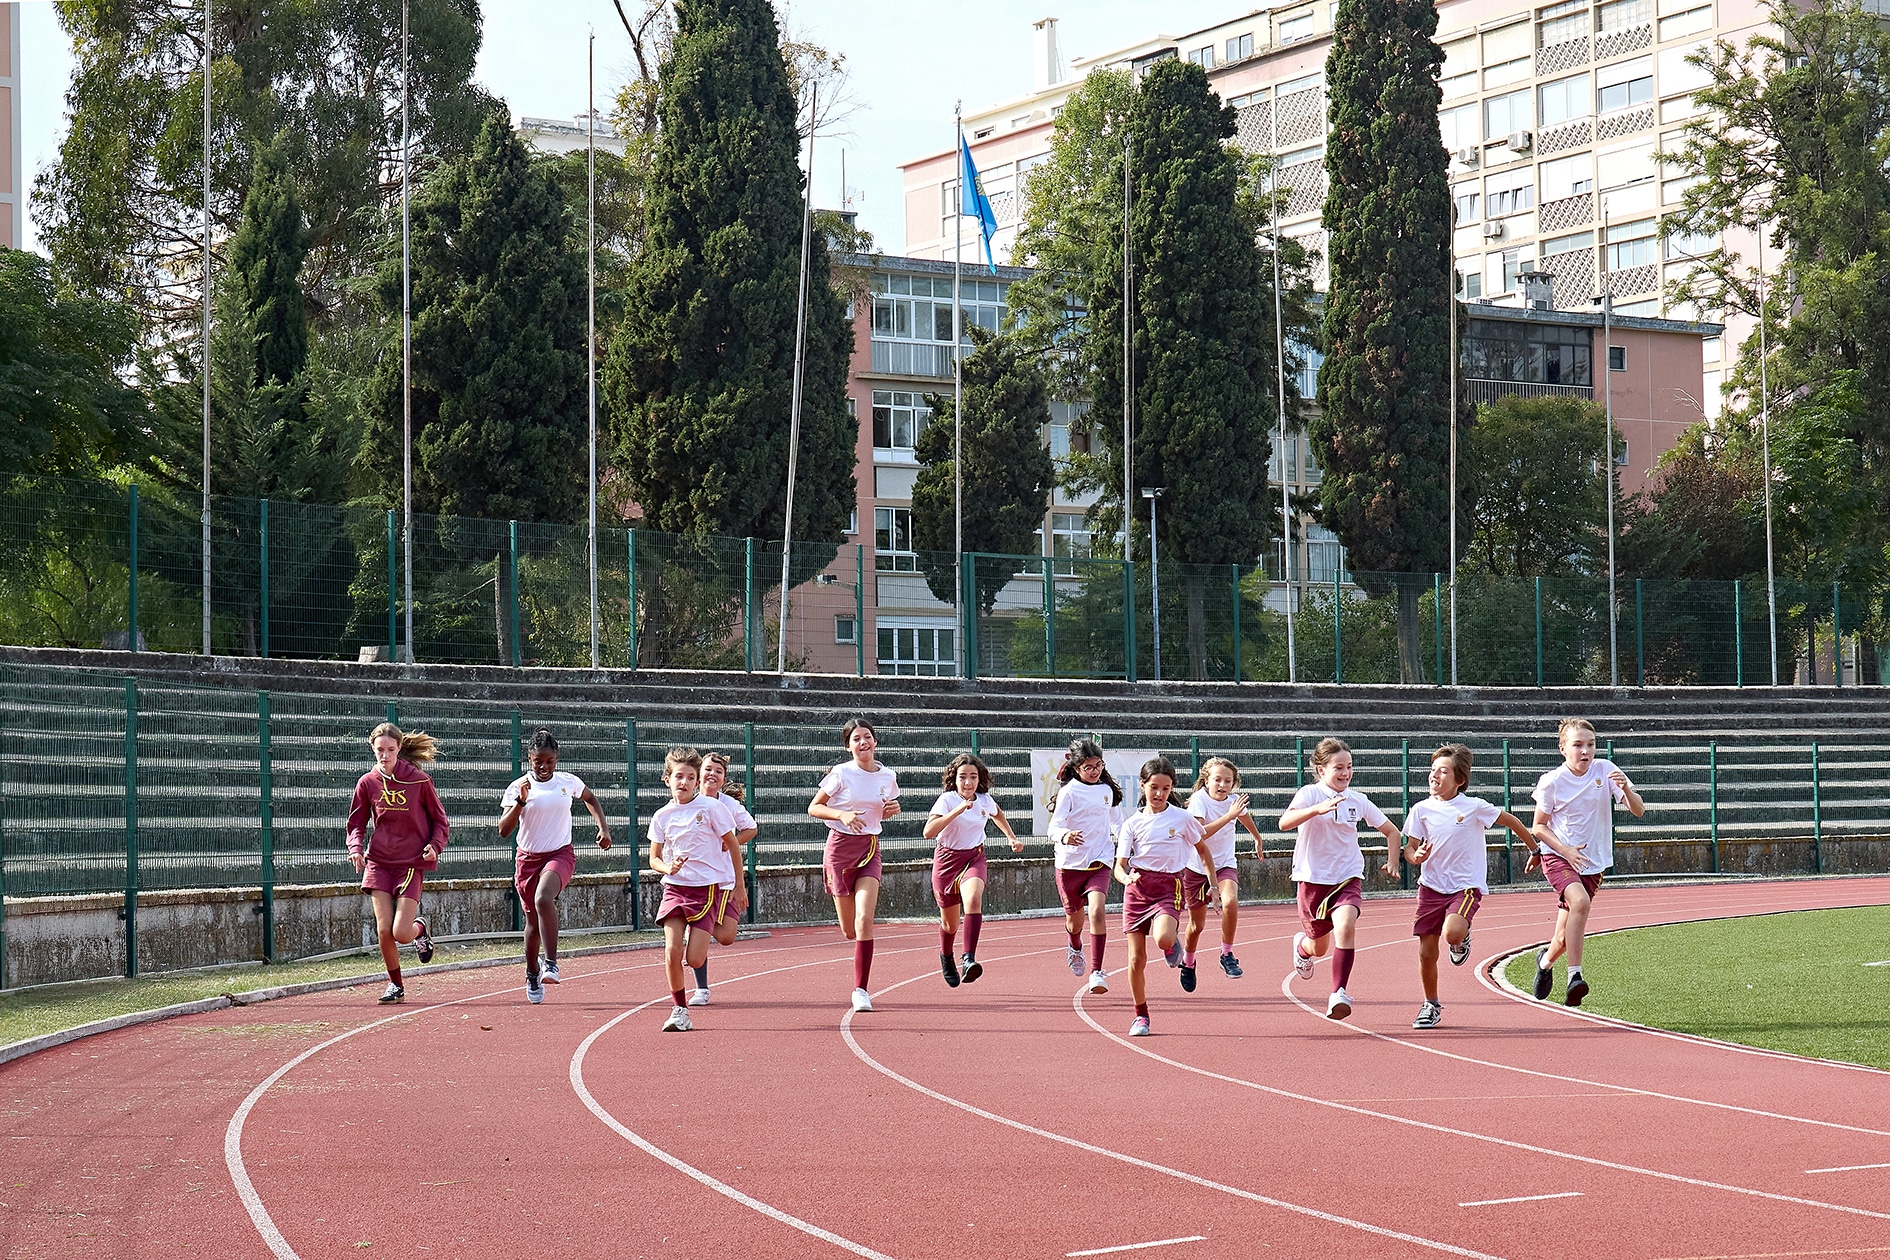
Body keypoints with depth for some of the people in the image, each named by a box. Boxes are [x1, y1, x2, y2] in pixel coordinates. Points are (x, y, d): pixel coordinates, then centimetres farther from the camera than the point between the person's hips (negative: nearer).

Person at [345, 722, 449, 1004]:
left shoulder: (419, 780, -4)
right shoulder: (367, 783, 2)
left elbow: (439, 819, 6)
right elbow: (357, 822, 10)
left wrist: (434, 846, -12)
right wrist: (356, 847, -10)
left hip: (411, 863, -2)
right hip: (378, 862, 2)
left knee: (401, 933, -11)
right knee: (384, 930, -6)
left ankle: (420, 928, 26)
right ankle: (395, 985, 16)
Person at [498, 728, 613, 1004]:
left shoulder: (568, 782, -3)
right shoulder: (518, 787, -9)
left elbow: (590, 799, 21)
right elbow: (504, 830, -16)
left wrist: (604, 828, 9)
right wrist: (520, 801, -28)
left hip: (560, 854, -1)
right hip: (528, 858, 1)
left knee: (543, 899, -31)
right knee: (533, 920, 10)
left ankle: (551, 963, -26)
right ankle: (532, 975, 35)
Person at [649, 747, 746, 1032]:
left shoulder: (710, 807, -6)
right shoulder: (662, 817, 4)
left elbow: (732, 845, 2)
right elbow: (654, 857, 11)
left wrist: (739, 886, 4)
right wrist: (668, 867, -13)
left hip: (710, 888, -3)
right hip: (676, 888, 3)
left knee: (694, 959, -8)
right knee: (672, 952, -13)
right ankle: (679, 1010, 4)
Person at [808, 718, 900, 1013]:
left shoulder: (887, 777, 4)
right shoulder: (841, 773, -7)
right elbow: (813, 808, -2)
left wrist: (892, 810, -1)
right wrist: (842, 815, -18)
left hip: (870, 848, 2)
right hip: (841, 846, -2)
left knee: (864, 920, -16)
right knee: (850, 930, 2)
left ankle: (860, 990, -10)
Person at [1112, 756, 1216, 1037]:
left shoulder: (1183, 819, 1)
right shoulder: (1132, 823, 3)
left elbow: (1203, 850, 16)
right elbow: (1120, 865, 1)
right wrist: (1126, 877, -22)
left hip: (1169, 887, -2)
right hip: (1138, 886, 2)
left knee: (1163, 939, -31)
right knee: (1136, 959, 0)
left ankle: (1173, 942, 8)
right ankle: (1141, 1015, 16)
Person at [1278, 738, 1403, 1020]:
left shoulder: (1357, 801, 1)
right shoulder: (1310, 794, -10)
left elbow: (1391, 831, 15)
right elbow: (1284, 823, -30)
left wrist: (1392, 861, -1)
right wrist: (1317, 809, -45)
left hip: (1347, 878, 1)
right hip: (1313, 880, -1)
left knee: (1346, 926, -28)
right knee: (1319, 947, 14)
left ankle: (1339, 993, -27)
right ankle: (1301, 946, 52)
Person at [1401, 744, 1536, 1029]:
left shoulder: (1474, 807, -6)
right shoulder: (1422, 810, 0)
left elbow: (1511, 821, 8)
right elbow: (1409, 847, 5)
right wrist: (1416, 856, -20)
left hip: (1466, 885, -3)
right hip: (1431, 886, 3)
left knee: (1451, 933, -30)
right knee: (1426, 952, 1)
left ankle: (1463, 938, 9)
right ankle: (1431, 1005, 24)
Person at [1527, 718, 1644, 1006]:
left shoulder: (1605, 770, -5)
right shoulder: (1552, 782, -11)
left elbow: (1638, 811, -6)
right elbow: (1538, 826, -1)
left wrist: (1626, 790, -27)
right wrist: (1565, 850, -16)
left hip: (1592, 863, 3)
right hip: (1557, 857, -3)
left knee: (1566, 936, 6)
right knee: (1580, 901, -33)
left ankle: (1546, 960, 40)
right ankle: (1575, 976, -30)